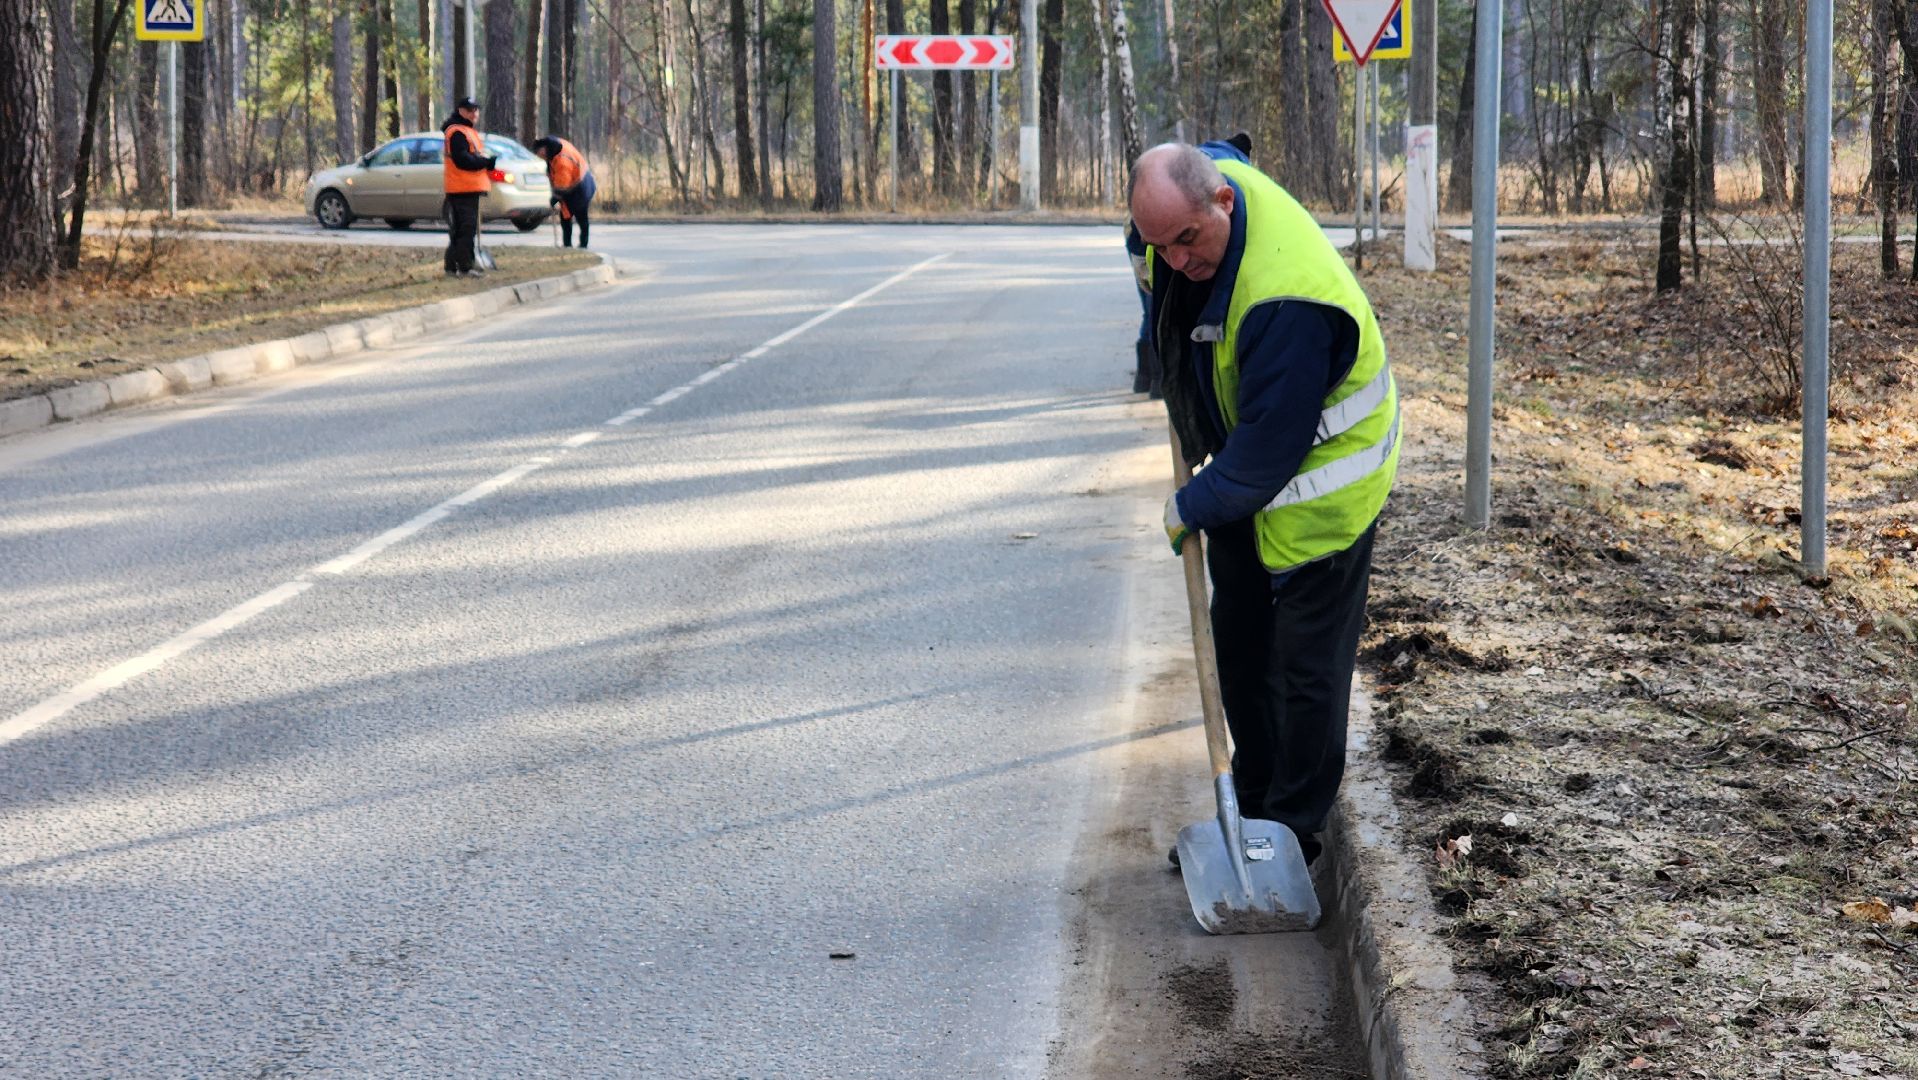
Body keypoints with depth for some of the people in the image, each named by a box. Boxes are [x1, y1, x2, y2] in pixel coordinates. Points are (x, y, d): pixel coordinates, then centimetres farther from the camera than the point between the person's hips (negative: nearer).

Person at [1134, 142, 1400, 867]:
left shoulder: (1286, 300, -38)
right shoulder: (1196, 185, -11)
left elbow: (1271, 442, -32)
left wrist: (1195, 506, -17)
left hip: (1317, 482, -9)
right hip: (1245, 468, 9)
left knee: (1305, 668, -1)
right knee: (1237, 644, 17)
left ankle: (1292, 833, 11)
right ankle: (1253, 805, 31)